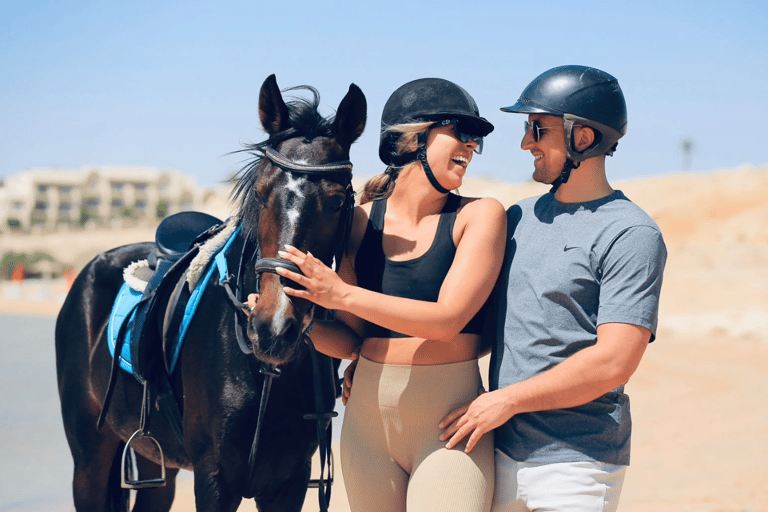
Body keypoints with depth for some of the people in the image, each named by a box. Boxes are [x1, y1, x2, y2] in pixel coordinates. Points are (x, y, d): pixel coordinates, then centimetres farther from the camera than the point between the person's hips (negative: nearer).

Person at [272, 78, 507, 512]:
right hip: (368, 419, 3)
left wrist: (341, 294, -18)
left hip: (448, 424, -3)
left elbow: (446, 320, -16)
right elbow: (352, 342, 5)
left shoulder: (480, 215, -4)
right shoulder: (363, 220, 3)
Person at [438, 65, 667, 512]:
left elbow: (615, 362, -18)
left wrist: (508, 400, -14)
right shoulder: (518, 217, 12)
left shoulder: (631, 235, -10)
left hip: (578, 463, -6)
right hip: (501, 450, 6)